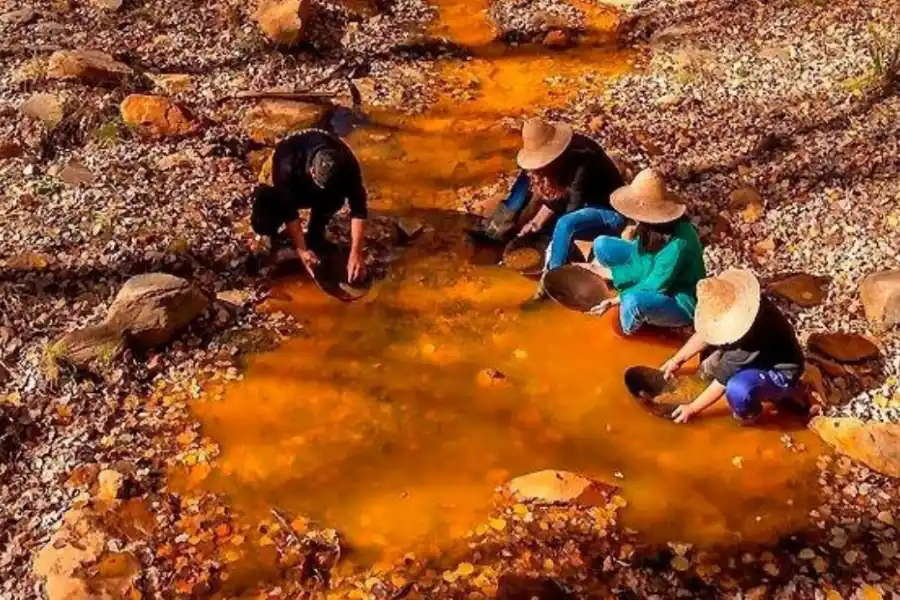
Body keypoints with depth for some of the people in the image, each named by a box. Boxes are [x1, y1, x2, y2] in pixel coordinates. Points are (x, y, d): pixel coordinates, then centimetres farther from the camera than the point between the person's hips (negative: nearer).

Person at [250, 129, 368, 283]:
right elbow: (289, 210, -33)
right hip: (287, 191, -2)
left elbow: (358, 209, -33)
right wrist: (302, 249, -35)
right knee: (262, 222, -28)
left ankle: (315, 235, -4)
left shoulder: (347, 164, -35)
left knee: (336, 198, -32)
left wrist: (356, 253, -39)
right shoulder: (289, 166, -41)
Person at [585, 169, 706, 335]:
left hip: (680, 301, -7)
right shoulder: (652, 226, -17)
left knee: (633, 302, -40)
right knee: (602, 244, -3)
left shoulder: (677, 244, -37)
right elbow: (640, 267, -6)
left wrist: (615, 301, -24)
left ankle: (627, 330, -3)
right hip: (652, 275, 8)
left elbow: (653, 288, -29)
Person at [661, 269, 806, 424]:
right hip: (761, 357, 9)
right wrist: (677, 359, 6)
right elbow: (704, 334, 4)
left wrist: (692, 409, -14)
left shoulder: (748, 340, -38)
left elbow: (722, 382, -26)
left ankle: (750, 414, -4)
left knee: (737, 390, -37)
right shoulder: (733, 305, -16)